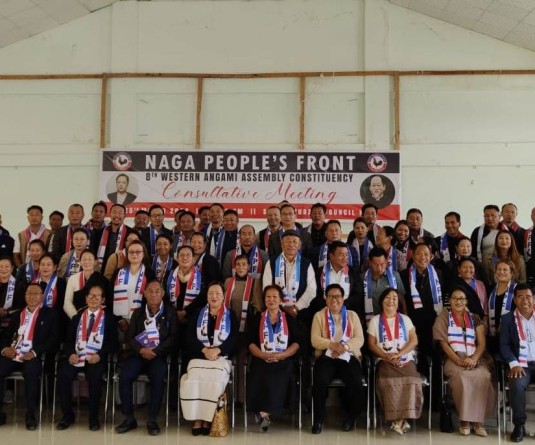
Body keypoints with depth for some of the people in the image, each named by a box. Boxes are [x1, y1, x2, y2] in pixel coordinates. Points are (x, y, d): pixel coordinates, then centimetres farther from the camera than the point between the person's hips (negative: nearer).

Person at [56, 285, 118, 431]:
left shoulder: (109, 318, 10)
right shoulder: (76, 318, 21)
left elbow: (112, 342, 2)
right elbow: (68, 340, 14)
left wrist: (100, 355, -14)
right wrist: (70, 354, -8)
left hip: (96, 359, -3)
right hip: (76, 357, 3)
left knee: (95, 377, -33)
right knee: (63, 375, -26)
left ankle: (93, 417, -14)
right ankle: (67, 415, -8)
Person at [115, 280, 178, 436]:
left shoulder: (170, 312, 9)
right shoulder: (138, 312, 16)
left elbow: (173, 338, 1)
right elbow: (129, 337, 8)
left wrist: (155, 351, -13)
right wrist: (141, 350, -11)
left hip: (159, 355, -2)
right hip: (138, 354, 2)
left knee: (158, 378, -32)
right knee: (124, 376, -25)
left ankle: (152, 420, -19)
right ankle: (129, 418, -10)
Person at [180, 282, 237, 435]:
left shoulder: (231, 316, 13)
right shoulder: (198, 314, 17)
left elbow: (233, 340, 2)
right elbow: (190, 338, 7)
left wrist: (216, 350, -15)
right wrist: (204, 350, -11)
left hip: (221, 357, -1)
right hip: (199, 357, 1)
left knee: (215, 381, -31)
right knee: (194, 380, -29)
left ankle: (207, 419, -20)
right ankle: (197, 419, -21)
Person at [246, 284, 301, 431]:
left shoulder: (289, 319, 16)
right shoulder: (256, 319, 17)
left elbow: (296, 343, 5)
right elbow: (251, 343, 6)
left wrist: (280, 355, -11)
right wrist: (264, 355, -12)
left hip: (284, 360, 0)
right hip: (261, 360, 1)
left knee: (277, 379, -32)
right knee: (260, 377, -32)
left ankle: (263, 412, -26)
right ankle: (264, 412, -26)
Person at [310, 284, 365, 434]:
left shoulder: (352, 315, 14)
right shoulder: (319, 315, 11)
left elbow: (359, 339, 4)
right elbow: (315, 340, 0)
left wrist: (345, 346, -16)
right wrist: (332, 344, -18)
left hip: (348, 357, 1)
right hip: (326, 356, -1)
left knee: (356, 384, -27)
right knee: (320, 382, -31)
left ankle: (351, 417, 0)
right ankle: (318, 419, -10)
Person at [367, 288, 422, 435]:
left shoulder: (405, 319, 17)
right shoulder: (375, 320, 13)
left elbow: (414, 341, 5)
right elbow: (371, 345, 5)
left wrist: (398, 354, -12)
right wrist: (387, 356, -12)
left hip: (405, 359, 1)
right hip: (385, 360, -1)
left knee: (410, 380, -31)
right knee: (389, 380, -33)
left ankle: (401, 419, -29)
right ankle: (400, 419, -28)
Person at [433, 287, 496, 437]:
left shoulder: (475, 319, 16)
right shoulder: (443, 317, 9)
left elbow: (481, 343, 7)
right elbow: (443, 343, 0)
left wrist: (473, 358, -13)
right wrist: (458, 360, -15)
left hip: (475, 359, 2)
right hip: (453, 359, -2)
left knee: (483, 377, -31)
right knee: (462, 378, -35)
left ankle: (477, 420, -22)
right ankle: (464, 419, -20)